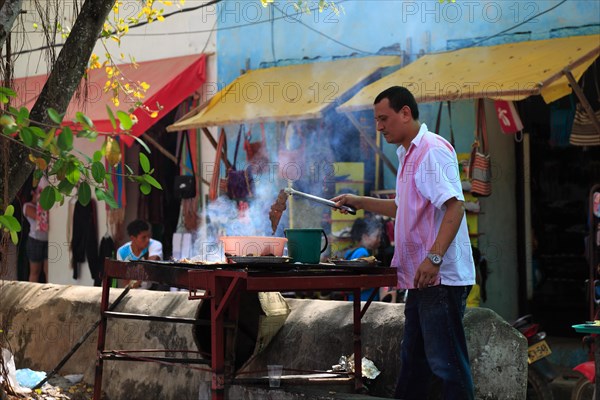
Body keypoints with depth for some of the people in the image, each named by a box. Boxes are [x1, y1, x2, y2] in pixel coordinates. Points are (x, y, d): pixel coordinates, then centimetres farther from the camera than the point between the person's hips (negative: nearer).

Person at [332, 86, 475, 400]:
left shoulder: (432, 150, -13)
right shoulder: (408, 154, 19)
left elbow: (454, 206, -23)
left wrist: (434, 258, -30)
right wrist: (361, 203, 25)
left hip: (440, 277, -11)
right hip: (420, 278, 11)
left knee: (446, 361, -8)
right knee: (413, 359, 17)